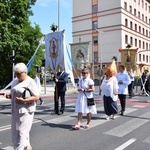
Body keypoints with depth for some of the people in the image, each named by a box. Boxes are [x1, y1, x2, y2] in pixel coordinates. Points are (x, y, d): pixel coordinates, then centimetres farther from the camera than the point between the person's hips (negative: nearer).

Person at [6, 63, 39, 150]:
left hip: (25, 110, -8)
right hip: (16, 110, 8)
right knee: (15, 130, 15)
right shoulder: (16, 81, 13)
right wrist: (10, 95, 4)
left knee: (22, 131, -4)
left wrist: (24, 100, -24)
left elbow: (36, 97, -14)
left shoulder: (30, 82, -10)